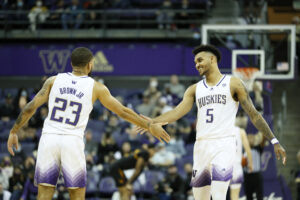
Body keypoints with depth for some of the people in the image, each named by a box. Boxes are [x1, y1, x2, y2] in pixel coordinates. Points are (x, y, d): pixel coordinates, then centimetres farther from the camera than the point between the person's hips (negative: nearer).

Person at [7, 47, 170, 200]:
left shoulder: (54, 80, 8)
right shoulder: (96, 88, 4)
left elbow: (30, 108, 3)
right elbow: (123, 112, 9)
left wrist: (14, 132, 14)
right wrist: (150, 126, 19)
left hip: (49, 138, 2)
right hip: (73, 142, -2)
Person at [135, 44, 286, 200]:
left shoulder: (233, 84, 4)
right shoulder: (194, 89, 15)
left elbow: (253, 114, 3)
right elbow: (178, 111, 1)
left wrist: (274, 141, -1)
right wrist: (153, 121, -16)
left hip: (224, 145, -5)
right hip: (201, 146, 5)